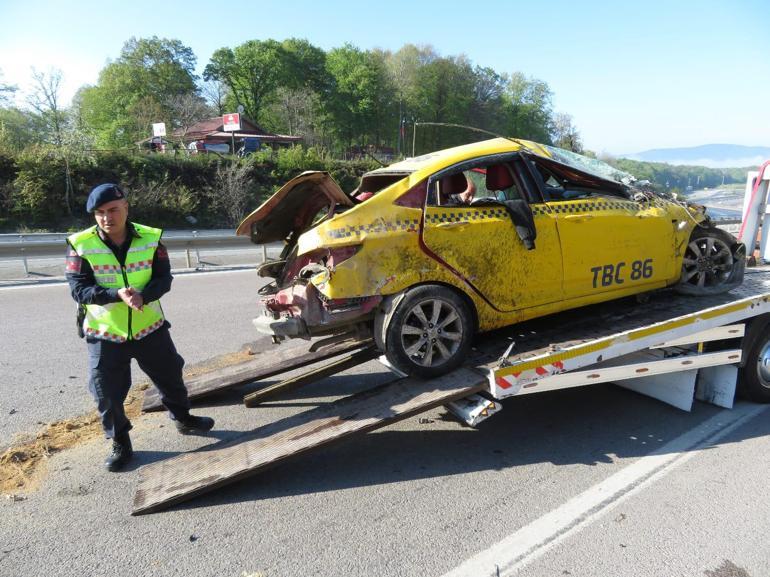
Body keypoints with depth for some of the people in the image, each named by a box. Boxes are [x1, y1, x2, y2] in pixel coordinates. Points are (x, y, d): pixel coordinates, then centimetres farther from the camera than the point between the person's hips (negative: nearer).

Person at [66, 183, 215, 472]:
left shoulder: (150, 239, -6)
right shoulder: (80, 245, -11)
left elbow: (163, 278, -8)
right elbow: (78, 289, -14)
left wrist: (143, 295, -28)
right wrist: (117, 295, -31)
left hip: (149, 327, 2)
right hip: (104, 334, -1)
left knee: (170, 377, 16)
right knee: (107, 394, 7)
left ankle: (182, 418, 41)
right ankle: (120, 442, 29)